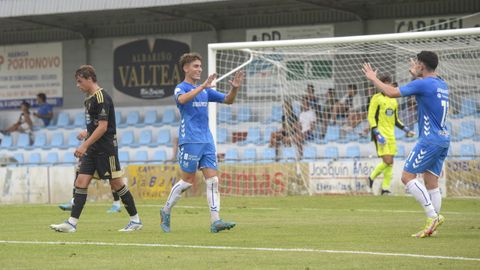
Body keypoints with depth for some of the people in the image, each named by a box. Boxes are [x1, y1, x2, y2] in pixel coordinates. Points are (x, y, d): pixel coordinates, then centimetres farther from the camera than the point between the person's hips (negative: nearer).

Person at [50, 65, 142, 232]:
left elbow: (103, 126, -21)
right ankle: (72, 223, -5)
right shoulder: (89, 99, 14)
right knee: (81, 181, -1)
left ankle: (136, 220, 10)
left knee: (116, 183, -2)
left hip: (106, 148, -9)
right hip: (92, 149, 9)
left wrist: (84, 145, -22)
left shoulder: (101, 98, -15)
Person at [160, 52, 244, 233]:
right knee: (188, 181, -3)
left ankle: (215, 221, -9)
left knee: (213, 180, -4)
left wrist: (235, 88, -2)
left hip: (207, 140, 6)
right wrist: (202, 86, -36)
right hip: (190, 141, -6)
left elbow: (228, 100, 18)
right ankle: (166, 211, 17)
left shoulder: (205, 89, 17)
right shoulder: (181, 88, -4)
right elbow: (182, 99, -28)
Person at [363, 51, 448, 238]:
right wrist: (416, 75, 46)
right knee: (431, 182, 9)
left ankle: (433, 216, -15)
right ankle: (431, 226, 4)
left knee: (407, 177, -6)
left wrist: (373, 79, 1)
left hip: (430, 139, -9)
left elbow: (392, 92, -12)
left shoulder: (422, 84, -12)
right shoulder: (441, 84, 13)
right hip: (443, 139, 9)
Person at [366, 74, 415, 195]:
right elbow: (371, 117, -9)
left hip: (391, 135, 7)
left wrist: (405, 129, 13)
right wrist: (377, 134, -18)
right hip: (381, 134, -7)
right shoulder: (377, 98, -4)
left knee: (390, 163, 4)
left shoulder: (393, 100, 16)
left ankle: (385, 189, 10)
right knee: (387, 161, -16)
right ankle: (372, 178, 6)